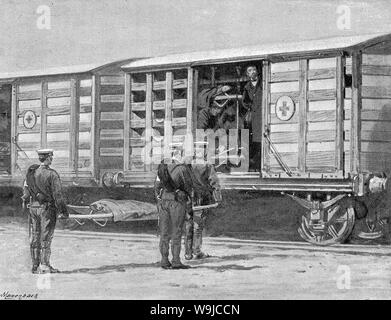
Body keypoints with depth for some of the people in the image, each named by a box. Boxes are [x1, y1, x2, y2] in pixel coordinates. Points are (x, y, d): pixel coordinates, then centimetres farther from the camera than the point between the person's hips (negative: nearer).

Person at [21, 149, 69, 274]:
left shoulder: (30, 172, 4)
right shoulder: (52, 174, -14)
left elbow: (25, 189, 8)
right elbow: (57, 195, -13)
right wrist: (63, 211, -7)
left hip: (32, 207, 6)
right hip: (46, 208, -5)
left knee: (34, 237, 10)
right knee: (45, 238, 0)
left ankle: (35, 265, 15)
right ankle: (44, 265, 0)